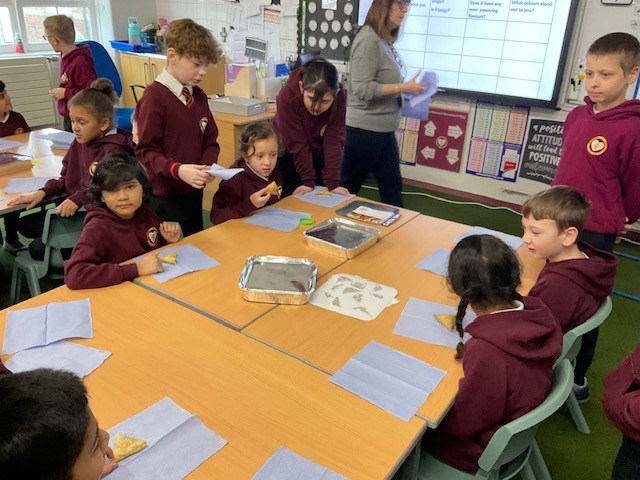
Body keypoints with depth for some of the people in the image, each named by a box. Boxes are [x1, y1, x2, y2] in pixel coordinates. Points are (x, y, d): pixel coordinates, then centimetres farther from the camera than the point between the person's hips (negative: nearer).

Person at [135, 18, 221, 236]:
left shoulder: (199, 95, 5)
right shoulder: (154, 97, -15)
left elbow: (210, 140, 10)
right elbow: (146, 151, -16)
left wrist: (208, 165, -9)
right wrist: (177, 169, -32)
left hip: (194, 191, 7)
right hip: (164, 196, -7)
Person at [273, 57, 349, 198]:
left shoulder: (340, 98, -27)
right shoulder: (288, 96, -34)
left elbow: (334, 140, -26)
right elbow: (297, 143, -30)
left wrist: (333, 183, -31)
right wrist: (308, 181, -27)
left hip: (318, 153, 2)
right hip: (288, 152, -2)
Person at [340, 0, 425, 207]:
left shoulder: (385, 40, 9)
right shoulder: (369, 39, -16)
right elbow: (362, 88, -22)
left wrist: (407, 89, 1)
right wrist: (402, 88, -19)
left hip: (384, 129, 9)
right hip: (365, 129, -9)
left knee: (392, 187, 14)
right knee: (348, 186, 7)